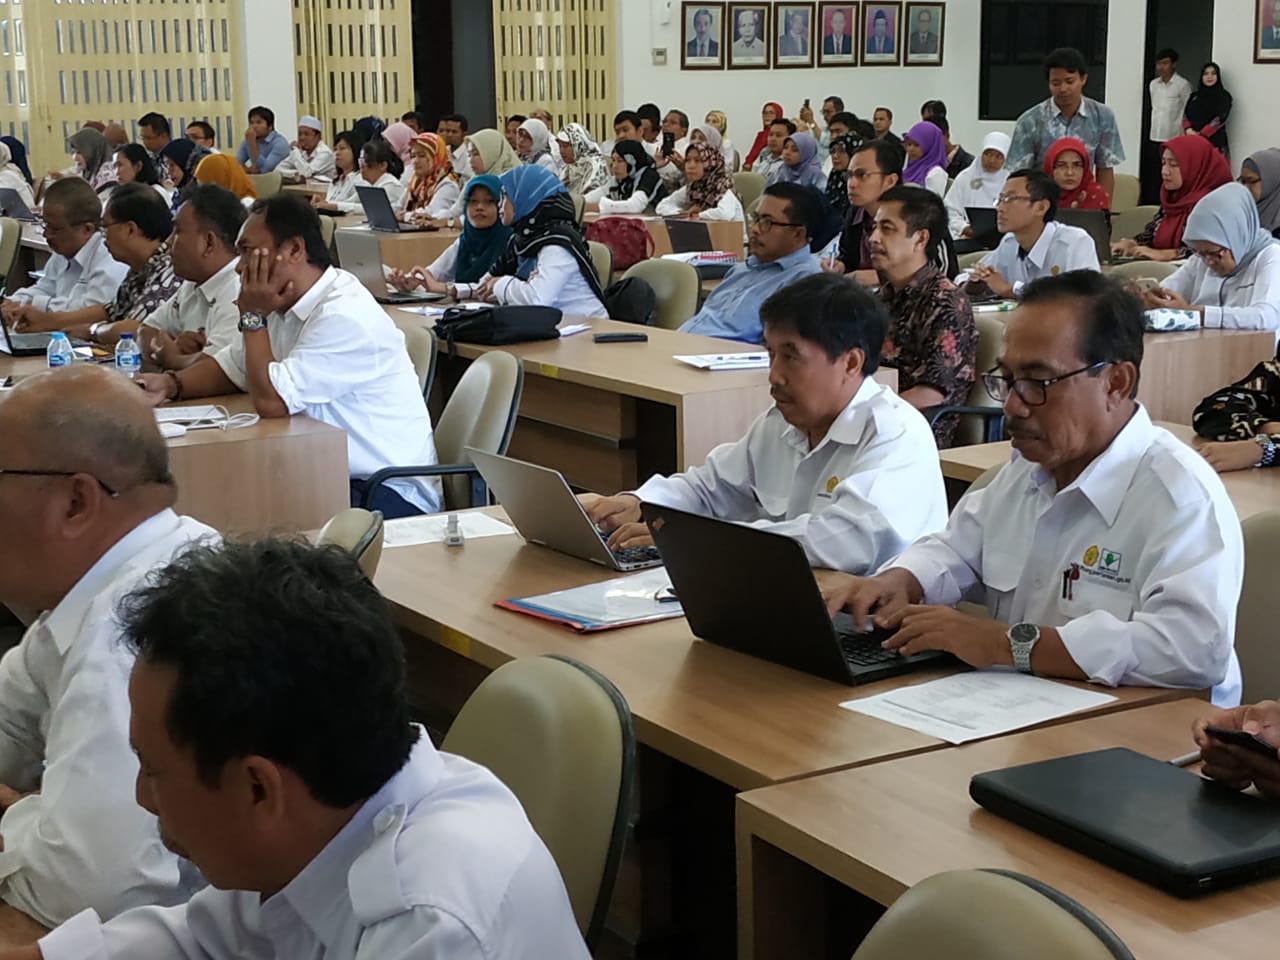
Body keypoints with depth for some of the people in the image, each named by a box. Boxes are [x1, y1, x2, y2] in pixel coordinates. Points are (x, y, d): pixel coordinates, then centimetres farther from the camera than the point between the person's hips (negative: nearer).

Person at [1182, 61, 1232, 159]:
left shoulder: (1224, 96, 2)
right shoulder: (1194, 96, 17)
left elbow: (1219, 119, -9)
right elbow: (1185, 115, 11)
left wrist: (1200, 135, -17)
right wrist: (1189, 130, -10)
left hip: (1214, 142, -4)